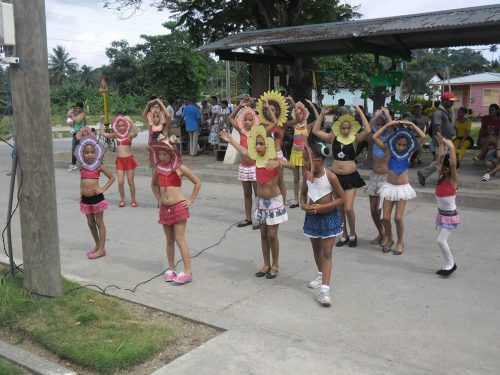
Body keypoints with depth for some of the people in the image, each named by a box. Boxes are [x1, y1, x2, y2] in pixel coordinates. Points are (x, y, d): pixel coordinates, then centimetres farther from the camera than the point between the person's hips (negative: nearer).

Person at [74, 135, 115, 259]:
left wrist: (103, 189, -8)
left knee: (99, 223, 3)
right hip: (85, 199, 6)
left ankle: (101, 249, 9)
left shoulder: (99, 166, -6)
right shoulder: (82, 166, 7)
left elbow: (112, 177, -1)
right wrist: (81, 192, 13)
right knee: (90, 223, 15)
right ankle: (97, 246, 31)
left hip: (97, 198, -5)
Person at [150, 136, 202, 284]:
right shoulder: (158, 168, 6)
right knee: (169, 240, 11)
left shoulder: (179, 168, -8)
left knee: (180, 240, -8)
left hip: (179, 207, -5)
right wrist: (158, 199, 15)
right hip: (164, 209, 5)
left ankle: (188, 272, -5)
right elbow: (154, 184, 26)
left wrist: (191, 200, -5)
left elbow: (197, 183, -4)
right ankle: (171, 269, 21)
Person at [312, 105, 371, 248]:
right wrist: (322, 114, -6)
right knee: (340, 209, 12)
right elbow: (315, 131, 0)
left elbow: (367, 130, -22)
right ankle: (344, 235, 28)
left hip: (350, 177, -3)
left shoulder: (355, 139, -6)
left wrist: (360, 112, -19)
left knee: (348, 209, -8)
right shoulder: (333, 138, 1)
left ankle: (353, 234, 16)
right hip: (336, 176, 3)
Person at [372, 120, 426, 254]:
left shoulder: (409, 152, -1)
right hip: (389, 187, 1)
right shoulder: (389, 150, -1)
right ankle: (388, 239, 25)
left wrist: (411, 124, -6)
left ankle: (400, 242, 15)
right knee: (385, 217, 0)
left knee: (398, 218, -6)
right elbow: (375, 137, -8)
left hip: (403, 188, -1)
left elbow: (422, 137, -10)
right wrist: (388, 124, -6)